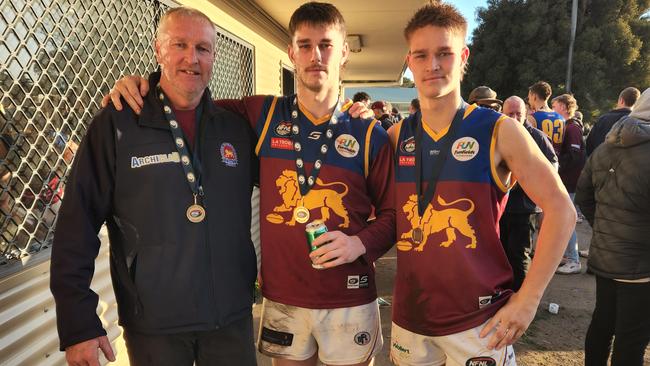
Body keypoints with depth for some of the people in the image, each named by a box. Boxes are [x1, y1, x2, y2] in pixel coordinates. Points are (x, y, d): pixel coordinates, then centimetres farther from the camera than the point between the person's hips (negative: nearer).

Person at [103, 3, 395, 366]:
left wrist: (361, 244, -16)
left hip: (350, 302, 0)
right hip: (282, 299, 1)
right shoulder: (262, 115, -2)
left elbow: (392, 213, 2)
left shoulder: (369, 135, -4)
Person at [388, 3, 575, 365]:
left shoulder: (499, 131, -9)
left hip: (479, 319, -3)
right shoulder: (396, 136, 1)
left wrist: (528, 298, -10)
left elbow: (561, 210, -8)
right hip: (408, 315, 3)